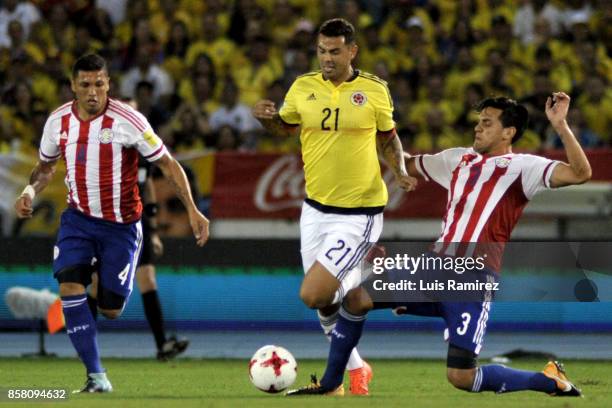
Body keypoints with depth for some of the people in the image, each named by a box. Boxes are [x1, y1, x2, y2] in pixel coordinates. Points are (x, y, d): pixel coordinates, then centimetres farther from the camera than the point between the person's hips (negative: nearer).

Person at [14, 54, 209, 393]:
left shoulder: (127, 120, -17)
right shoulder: (58, 121, -4)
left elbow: (167, 164, -10)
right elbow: (46, 166, 14)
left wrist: (192, 210, -18)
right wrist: (30, 190, -8)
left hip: (121, 225, -3)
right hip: (78, 219, 3)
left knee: (110, 310, 0)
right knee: (69, 287, -21)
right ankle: (97, 377, -15)